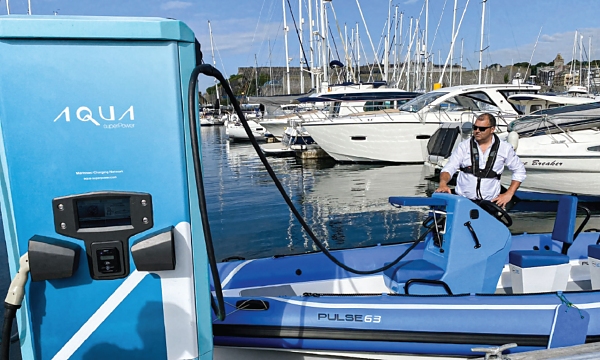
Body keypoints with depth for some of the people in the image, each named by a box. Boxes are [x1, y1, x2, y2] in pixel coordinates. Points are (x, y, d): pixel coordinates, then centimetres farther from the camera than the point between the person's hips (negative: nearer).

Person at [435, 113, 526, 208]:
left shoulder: (505, 148, 6)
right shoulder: (464, 146, 5)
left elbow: (519, 171, 16)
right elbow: (449, 168, -1)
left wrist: (508, 194, 6)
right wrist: (443, 183, -23)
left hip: (489, 202, 0)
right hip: (462, 200, 1)